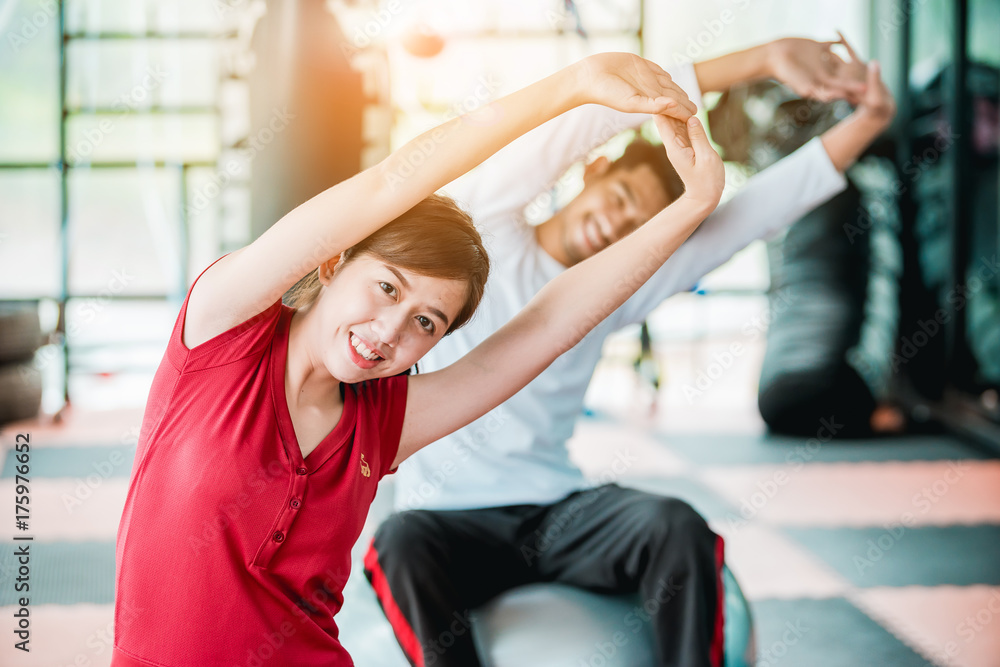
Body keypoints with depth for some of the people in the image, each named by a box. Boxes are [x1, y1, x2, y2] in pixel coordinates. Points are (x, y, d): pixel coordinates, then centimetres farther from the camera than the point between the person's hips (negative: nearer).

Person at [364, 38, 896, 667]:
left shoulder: (615, 289, 9)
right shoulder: (487, 226, -3)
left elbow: (756, 211, 4)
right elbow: (583, 117, -16)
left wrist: (865, 123, -6)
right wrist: (760, 60, -18)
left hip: (558, 510, 4)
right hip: (451, 516, -4)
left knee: (677, 526, -26)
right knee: (402, 546, -38)